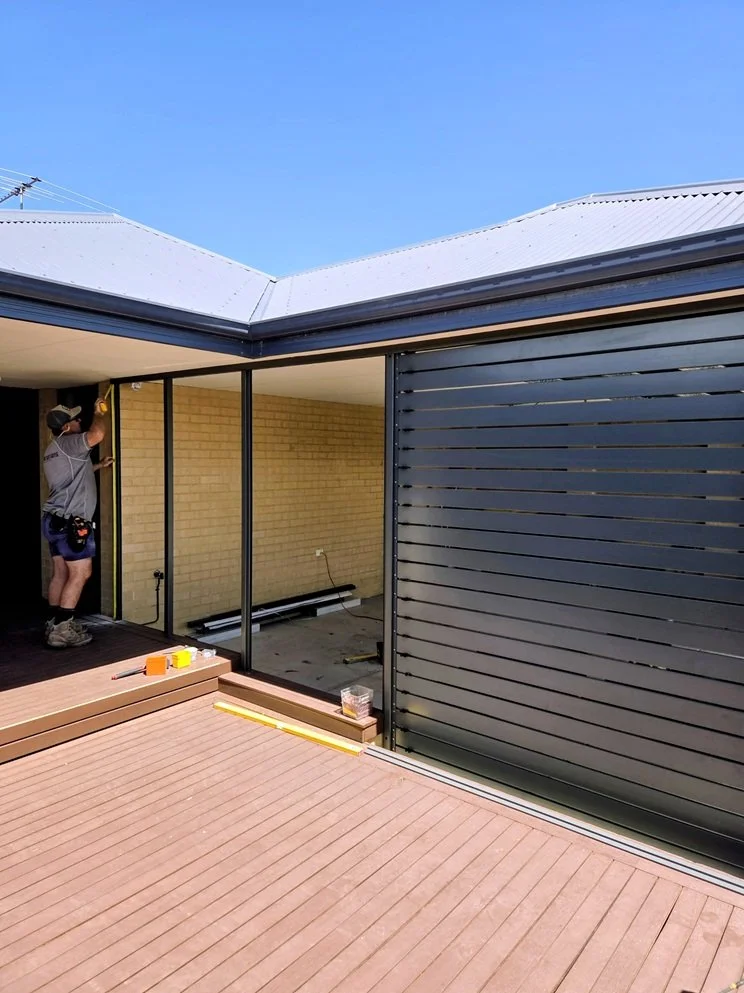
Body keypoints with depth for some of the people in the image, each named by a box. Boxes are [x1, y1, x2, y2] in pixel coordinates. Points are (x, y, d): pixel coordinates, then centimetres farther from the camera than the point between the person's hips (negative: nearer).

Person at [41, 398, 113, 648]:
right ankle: (61, 630, -7)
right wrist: (99, 413, -10)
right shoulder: (68, 443, -12)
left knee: (60, 574, 13)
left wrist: (99, 466, 40)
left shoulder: (53, 451, 20)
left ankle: (55, 624, 18)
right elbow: (97, 435, -29)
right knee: (81, 573, -8)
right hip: (70, 522, -11)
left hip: (56, 520, 11)